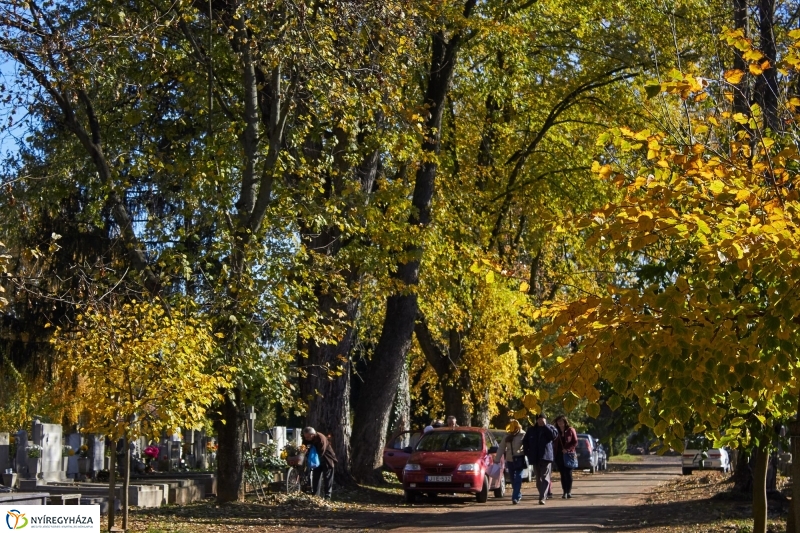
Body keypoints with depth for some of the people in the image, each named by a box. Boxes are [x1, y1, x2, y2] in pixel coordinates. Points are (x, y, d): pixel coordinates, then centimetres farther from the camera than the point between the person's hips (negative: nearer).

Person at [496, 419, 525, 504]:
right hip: (510, 460, 5)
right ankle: (518, 495, 26)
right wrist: (497, 459, 9)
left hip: (519, 460, -5)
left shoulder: (523, 435, -4)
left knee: (518, 478, -12)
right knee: (513, 479, 10)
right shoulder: (507, 436, 10)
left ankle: (516, 497, -15)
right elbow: (501, 448, 13)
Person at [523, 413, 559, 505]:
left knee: (545, 478, -12)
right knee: (538, 479, 9)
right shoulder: (531, 430, 11)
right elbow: (525, 441, 19)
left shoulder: (549, 428, 3)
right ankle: (543, 496, 22)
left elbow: (554, 435, -17)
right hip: (535, 458, 4)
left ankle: (542, 498, -19)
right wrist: (527, 452, 8)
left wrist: (545, 426, -15)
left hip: (546, 457, -4)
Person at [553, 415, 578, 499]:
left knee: (568, 473, -4)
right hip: (559, 455, 3)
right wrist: (555, 453, -3)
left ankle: (569, 491, 1)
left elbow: (575, 443, -3)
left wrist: (567, 449, -15)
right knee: (562, 474, 3)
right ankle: (565, 491, 5)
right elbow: (555, 443, 11)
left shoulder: (570, 430, -1)